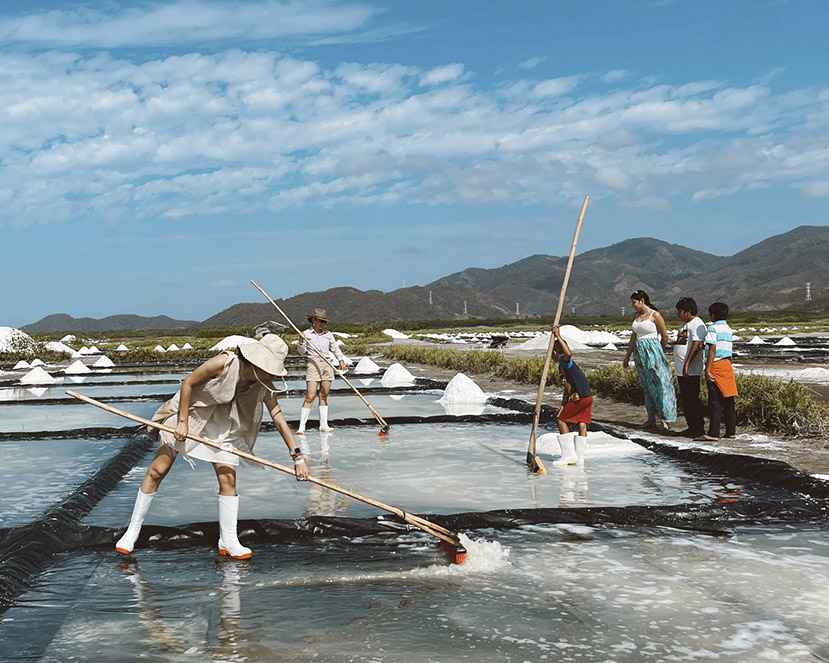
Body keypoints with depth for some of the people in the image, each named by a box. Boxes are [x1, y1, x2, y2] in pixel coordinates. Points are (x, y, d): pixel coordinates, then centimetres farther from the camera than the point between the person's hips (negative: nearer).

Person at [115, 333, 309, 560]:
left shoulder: (264, 387, -15)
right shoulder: (224, 363, -29)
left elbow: (279, 419, -10)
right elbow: (188, 383, -18)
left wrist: (297, 457, -11)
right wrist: (182, 421, -17)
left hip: (222, 427, 4)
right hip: (189, 413, -4)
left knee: (228, 477, -7)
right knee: (157, 471, -3)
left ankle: (228, 541, 4)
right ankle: (133, 529, 12)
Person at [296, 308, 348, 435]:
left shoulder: (328, 335, 12)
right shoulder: (307, 334, 4)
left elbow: (335, 349, 19)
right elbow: (302, 352, 3)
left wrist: (341, 360, 5)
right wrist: (301, 342, -15)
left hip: (327, 365, 4)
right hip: (313, 364, -4)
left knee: (324, 396, 6)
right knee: (310, 397, -10)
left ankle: (324, 425, 11)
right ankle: (301, 427, -9)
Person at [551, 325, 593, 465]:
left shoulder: (564, 360, -7)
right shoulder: (564, 366, 22)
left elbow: (568, 353, -34)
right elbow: (567, 388, 22)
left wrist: (558, 336, -28)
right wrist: (563, 405, 20)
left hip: (580, 397, -9)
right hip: (587, 396, 9)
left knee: (561, 420, 0)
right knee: (582, 424, 9)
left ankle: (569, 455, 0)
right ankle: (579, 457, 11)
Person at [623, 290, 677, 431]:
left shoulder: (655, 315, -8)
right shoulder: (637, 316, 13)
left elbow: (665, 337, -3)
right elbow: (633, 338, 19)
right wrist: (627, 356, 19)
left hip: (652, 351, -7)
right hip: (639, 353, 7)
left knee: (658, 383, -10)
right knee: (647, 386, 8)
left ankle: (664, 418, -9)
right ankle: (652, 418, 12)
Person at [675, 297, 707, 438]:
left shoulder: (697, 324, -14)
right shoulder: (685, 324, 18)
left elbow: (696, 345, -23)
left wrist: (687, 364, -26)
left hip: (691, 371, -10)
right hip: (681, 370, 10)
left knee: (693, 399, -6)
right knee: (685, 399, 13)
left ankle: (699, 428, -1)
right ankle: (691, 427, 20)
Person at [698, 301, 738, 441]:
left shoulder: (713, 328, -10)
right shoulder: (729, 330, 13)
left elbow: (712, 350, -16)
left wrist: (708, 370, -17)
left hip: (716, 366, -7)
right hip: (727, 365, 7)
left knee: (715, 402, -8)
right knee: (728, 400, 11)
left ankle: (713, 433, -10)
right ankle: (731, 431, 16)